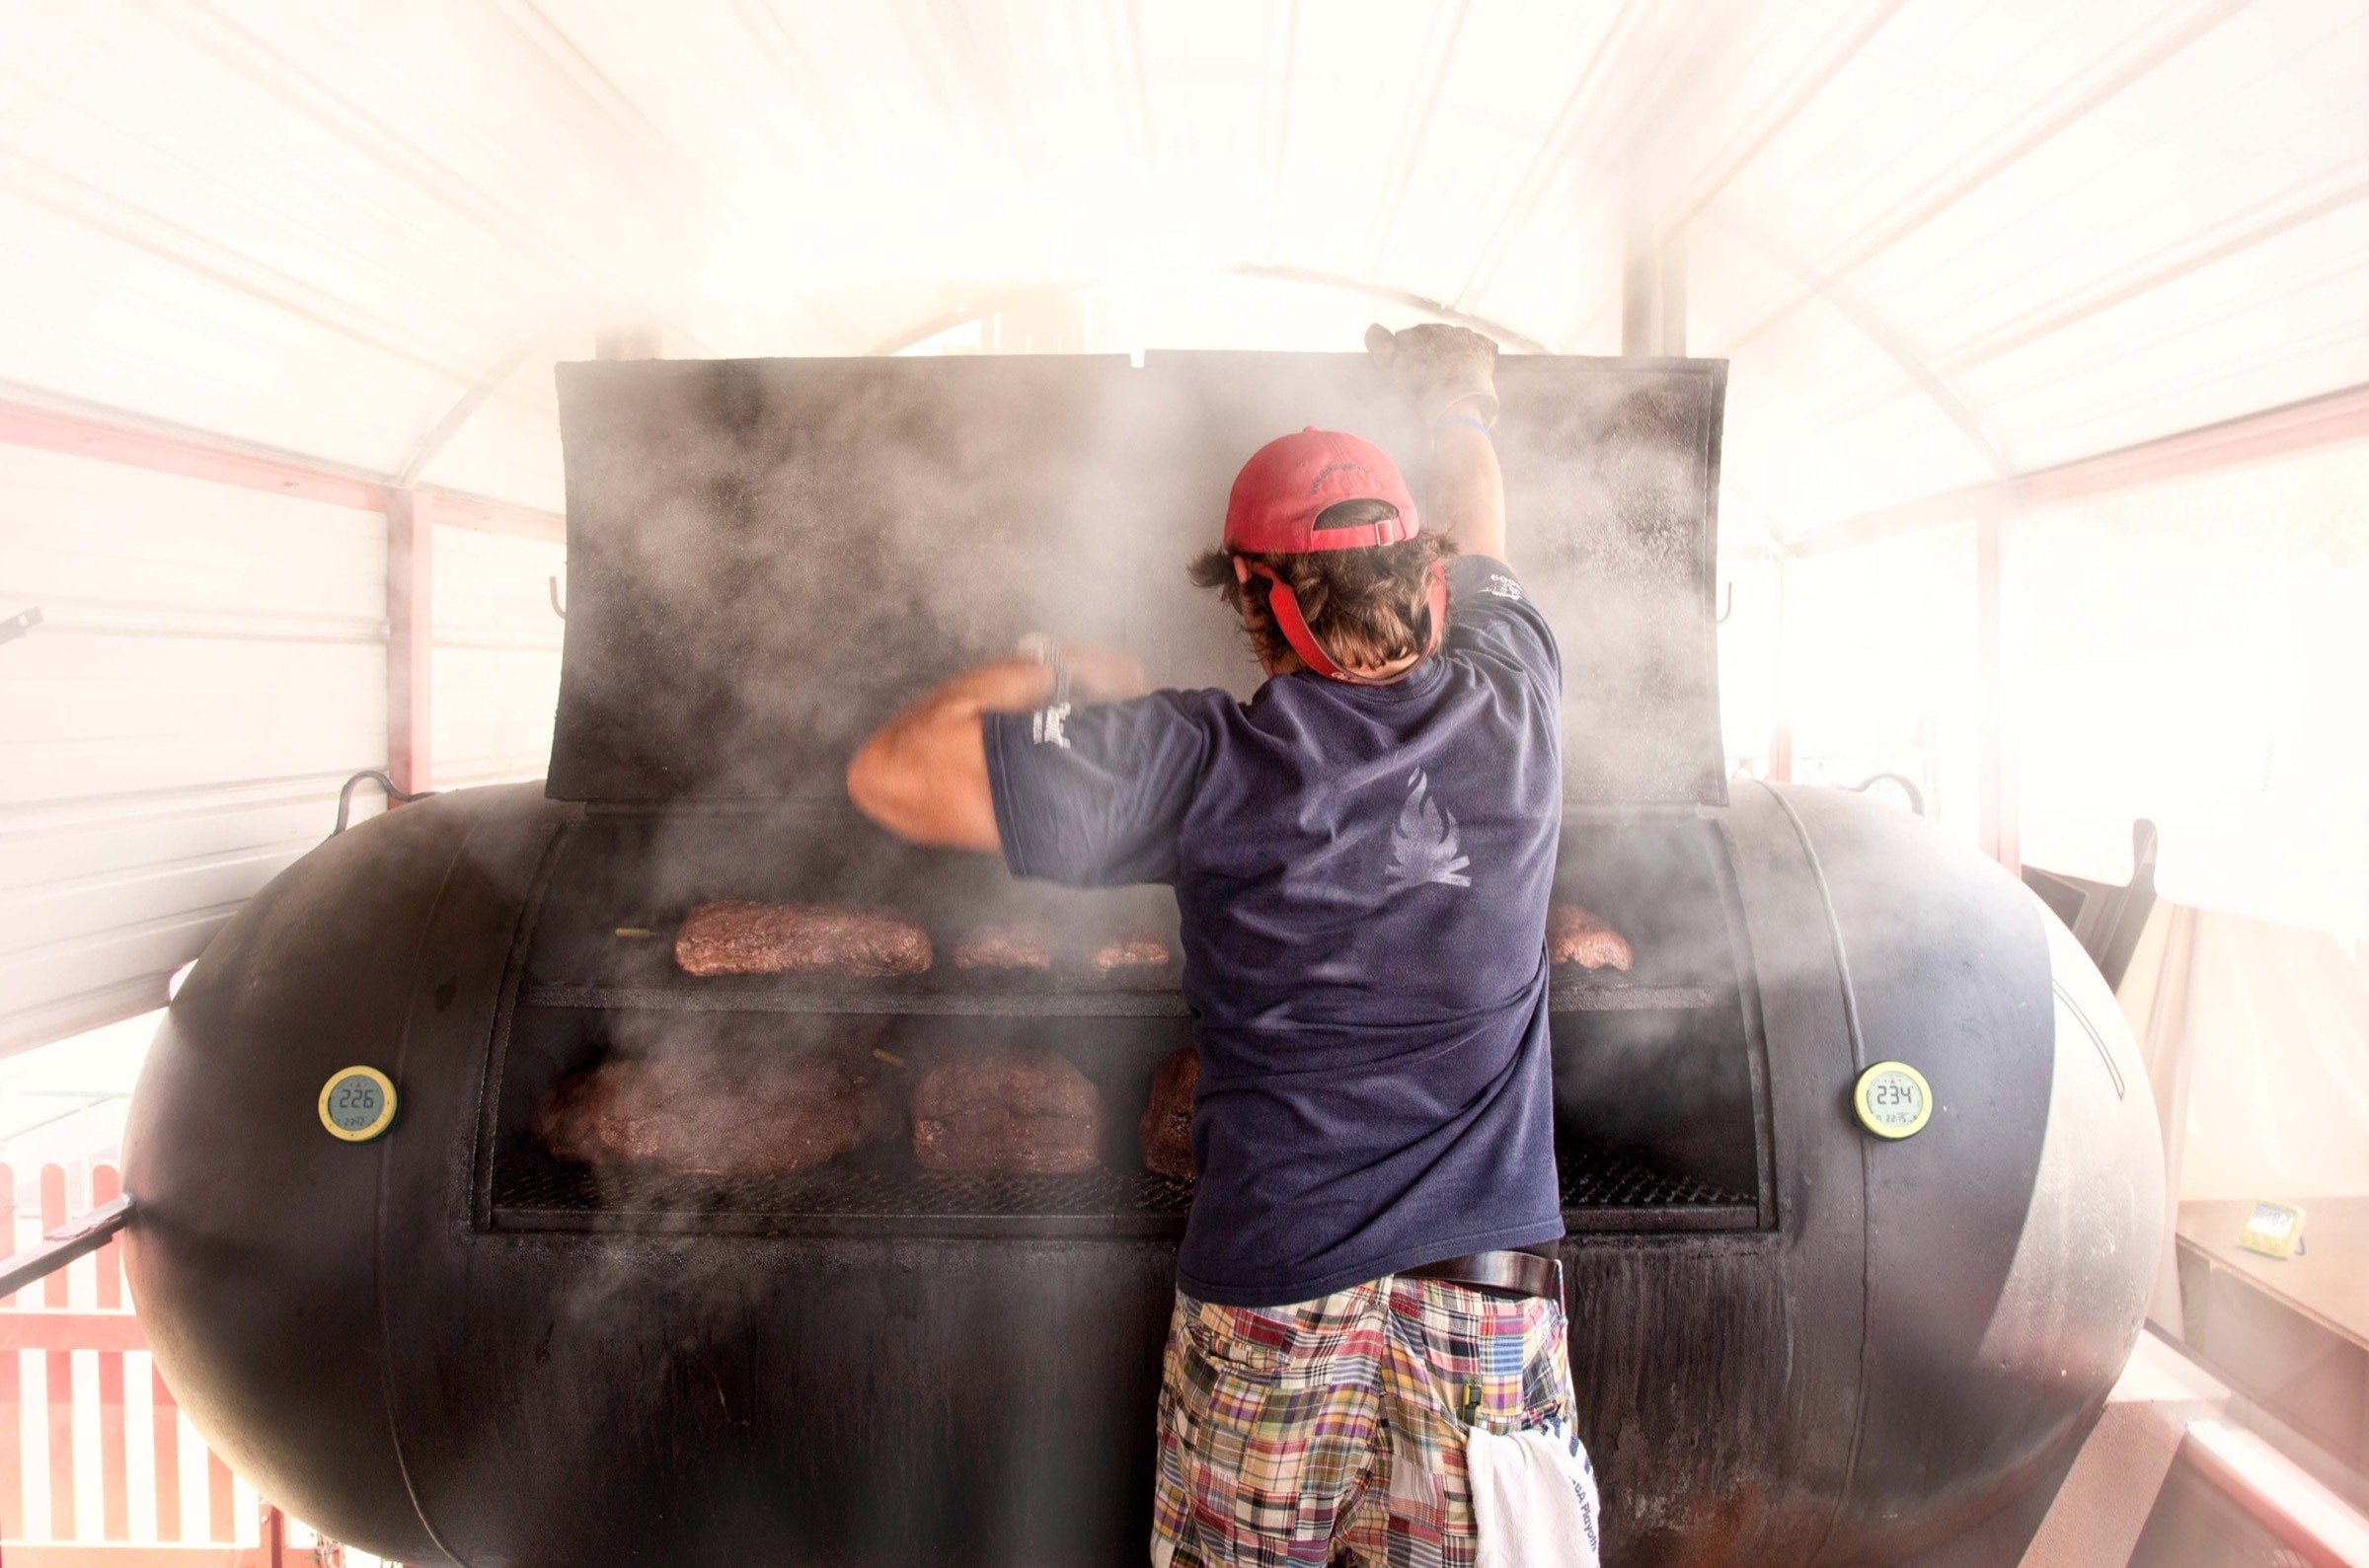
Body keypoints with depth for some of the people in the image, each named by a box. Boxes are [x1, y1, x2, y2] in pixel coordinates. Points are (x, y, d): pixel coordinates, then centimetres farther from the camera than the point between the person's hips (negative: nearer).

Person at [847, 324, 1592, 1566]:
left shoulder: (1203, 764, -13)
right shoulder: (1509, 709, -3)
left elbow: (890, 774, -10)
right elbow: (1476, 542, 20)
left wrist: (1054, 673, 6)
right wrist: (1456, 402, 40)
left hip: (1271, 1290, -2)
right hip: (1494, 1291, 3)